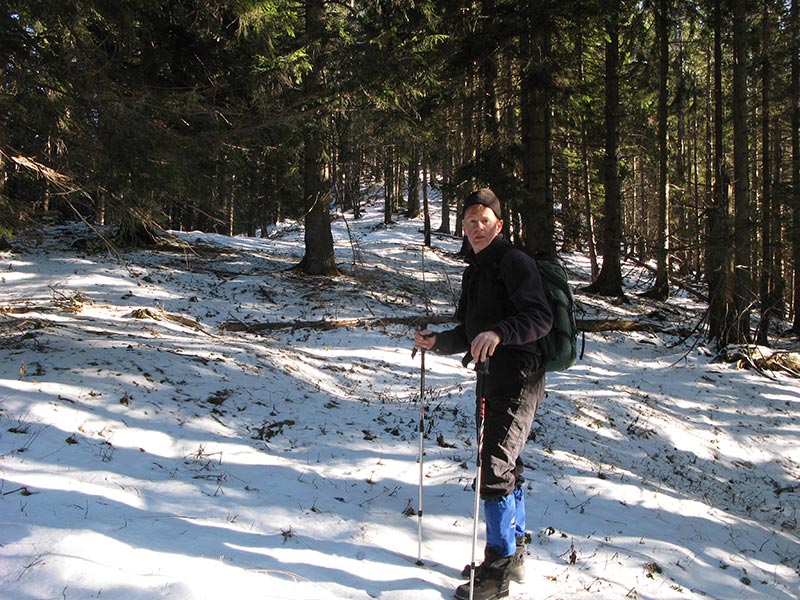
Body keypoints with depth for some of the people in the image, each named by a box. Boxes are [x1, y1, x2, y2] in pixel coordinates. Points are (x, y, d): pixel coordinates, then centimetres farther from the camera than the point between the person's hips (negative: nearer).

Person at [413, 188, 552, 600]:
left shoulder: (514, 262, -10)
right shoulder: (474, 271, 18)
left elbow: (540, 318, -23)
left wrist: (499, 332, -36)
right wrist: (437, 342, 8)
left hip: (518, 379, -9)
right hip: (491, 379, 9)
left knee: (494, 468, -12)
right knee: (506, 466, 16)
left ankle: (498, 567, -2)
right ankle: (514, 553, 30)